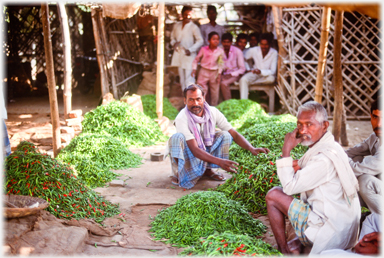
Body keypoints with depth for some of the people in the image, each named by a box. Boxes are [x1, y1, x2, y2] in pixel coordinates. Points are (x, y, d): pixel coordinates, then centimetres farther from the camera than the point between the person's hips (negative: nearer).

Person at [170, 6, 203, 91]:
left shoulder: (194, 27, -6)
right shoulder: (176, 26, 10)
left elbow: (200, 41, -10)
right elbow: (172, 37, 22)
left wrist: (191, 50, -20)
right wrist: (174, 43, -1)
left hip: (189, 56, -6)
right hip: (179, 54, 6)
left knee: (189, 78, -12)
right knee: (182, 79, 12)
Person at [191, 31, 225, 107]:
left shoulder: (220, 51, -5)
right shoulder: (204, 49, -8)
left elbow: (221, 63, 2)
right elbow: (196, 59, 2)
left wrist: (219, 74, -2)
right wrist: (194, 69, -5)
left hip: (214, 72, 1)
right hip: (204, 72, -1)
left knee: (215, 91, 8)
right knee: (201, 90, 0)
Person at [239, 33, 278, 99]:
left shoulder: (274, 53, -16)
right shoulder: (254, 50, -10)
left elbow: (273, 71, -21)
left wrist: (261, 71, -39)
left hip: (267, 74, -1)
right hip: (255, 73, 1)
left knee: (271, 78, -38)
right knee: (243, 80, -30)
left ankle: (250, 82, -20)